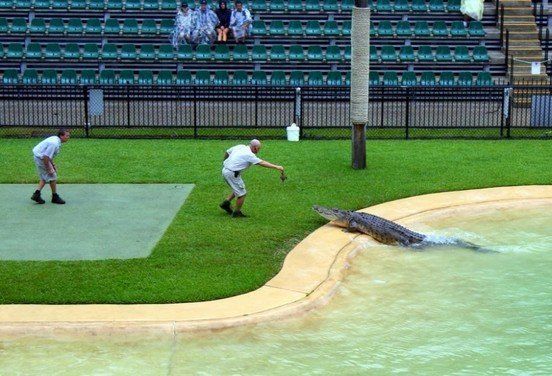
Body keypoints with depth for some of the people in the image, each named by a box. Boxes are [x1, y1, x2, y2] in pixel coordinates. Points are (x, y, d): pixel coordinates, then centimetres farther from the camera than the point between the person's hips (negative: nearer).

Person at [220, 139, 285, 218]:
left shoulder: (239, 147, 8)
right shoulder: (249, 155, -16)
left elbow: (227, 152, 19)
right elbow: (262, 163, -20)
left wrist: (225, 162, 36)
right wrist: (276, 167, -20)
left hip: (225, 170, 9)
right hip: (232, 174, -9)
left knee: (238, 190, 23)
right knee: (242, 193, 2)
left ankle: (226, 202, 18)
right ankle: (236, 212, 13)